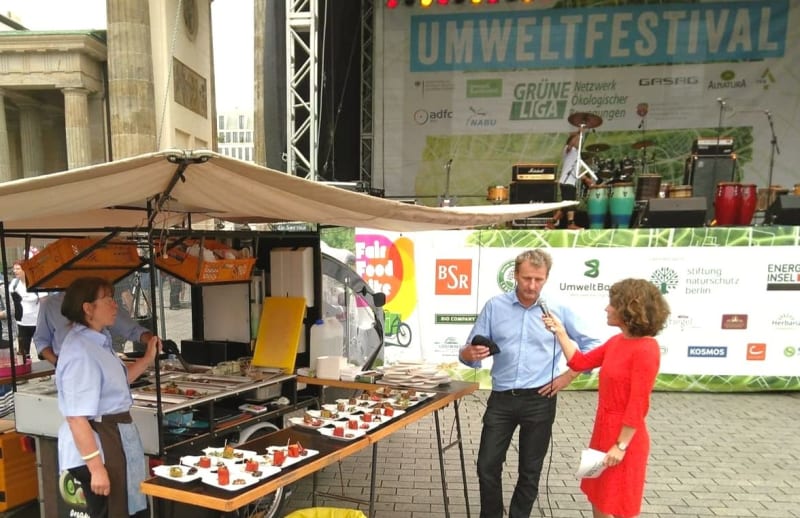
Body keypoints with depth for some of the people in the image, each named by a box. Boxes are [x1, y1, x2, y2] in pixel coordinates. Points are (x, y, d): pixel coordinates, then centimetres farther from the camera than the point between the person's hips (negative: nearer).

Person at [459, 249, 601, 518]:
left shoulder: (560, 310, -2)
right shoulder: (494, 306, -1)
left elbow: (592, 346, 5)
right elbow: (468, 353, 0)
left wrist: (568, 376, -4)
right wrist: (470, 354, -23)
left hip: (539, 401, 0)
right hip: (501, 399, 1)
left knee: (530, 471, 11)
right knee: (487, 467, 5)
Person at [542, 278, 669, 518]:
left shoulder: (646, 350, -20)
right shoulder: (616, 341, 6)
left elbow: (638, 405, -21)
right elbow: (579, 362, 9)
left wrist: (621, 446, -19)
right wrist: (560, 332, 3)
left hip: (623, 439, -8)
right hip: (604, 433, 8)